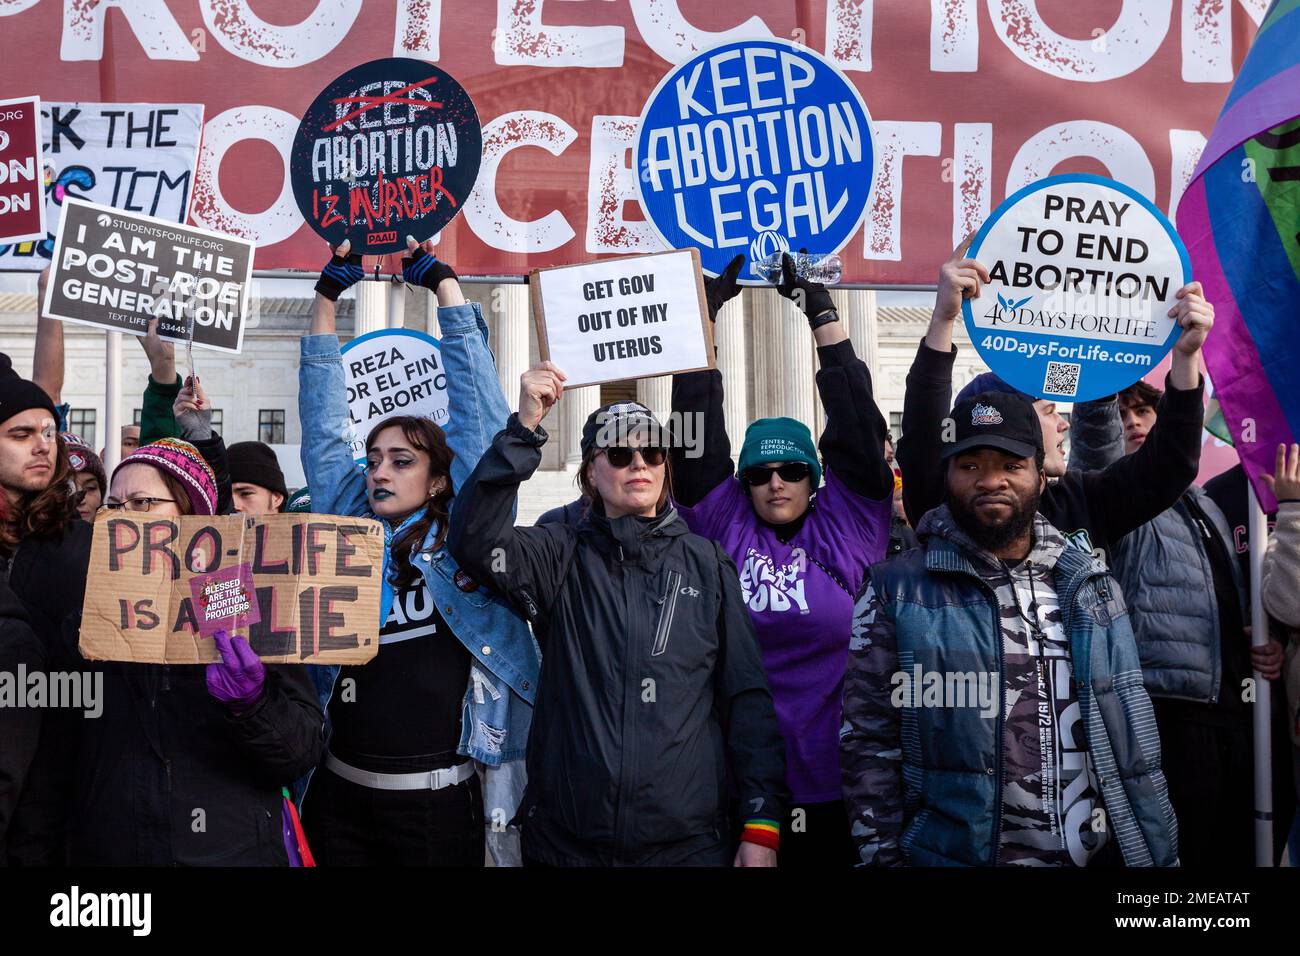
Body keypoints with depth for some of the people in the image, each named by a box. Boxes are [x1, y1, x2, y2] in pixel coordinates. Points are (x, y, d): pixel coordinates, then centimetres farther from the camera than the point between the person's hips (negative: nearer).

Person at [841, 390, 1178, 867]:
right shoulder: (897, 590, -6)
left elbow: (1130, 731, 9)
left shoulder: (1090, 585, 6)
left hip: (1098, 851, 4)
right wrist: (884, 855, -11)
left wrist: (1157, 851, 6)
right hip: (954, 853, -3)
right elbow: (868, 739, -6)